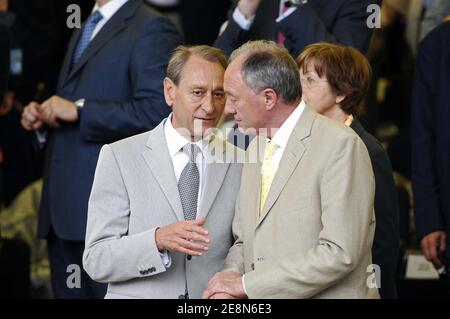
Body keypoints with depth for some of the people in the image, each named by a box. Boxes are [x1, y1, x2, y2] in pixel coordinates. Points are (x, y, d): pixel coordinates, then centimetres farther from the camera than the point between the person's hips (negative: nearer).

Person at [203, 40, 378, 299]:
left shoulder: (340, 145, -15)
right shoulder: (256, 145, 10)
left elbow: (340, 254, -21)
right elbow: (243, 240, 12)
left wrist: (247, 284, -18)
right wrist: (230, 280, -9)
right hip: (259, 308, 6)